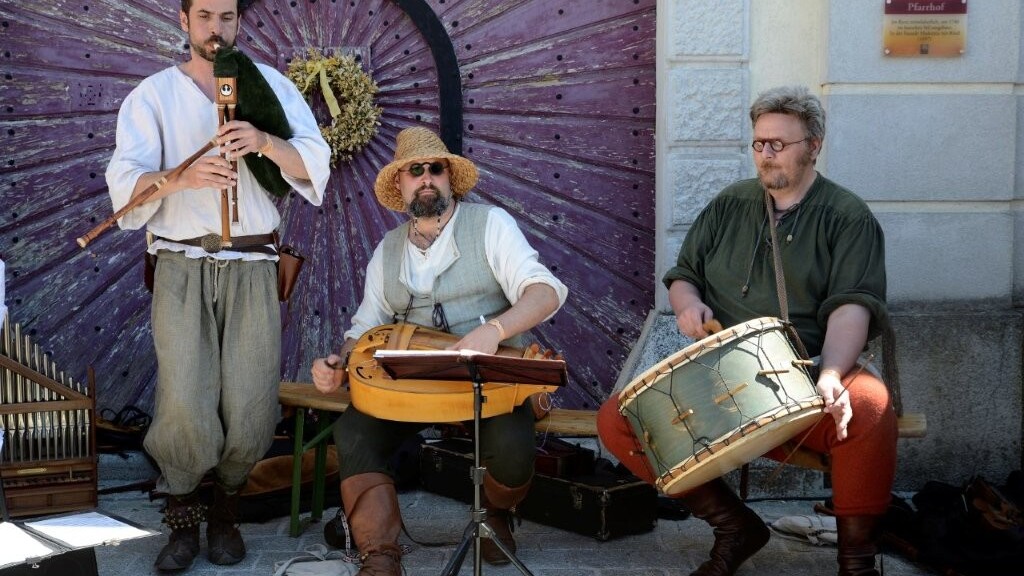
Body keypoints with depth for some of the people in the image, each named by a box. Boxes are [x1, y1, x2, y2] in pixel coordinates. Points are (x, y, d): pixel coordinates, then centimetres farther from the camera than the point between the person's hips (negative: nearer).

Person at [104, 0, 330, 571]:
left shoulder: (271, 85, 13)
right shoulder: (153, 95, 10)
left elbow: (315, 165, 2)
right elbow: (126, 182, -3)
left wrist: (265, 142, -17)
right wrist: (182, 176, -23)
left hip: (252, 265, 1)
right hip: (182, 266, -1)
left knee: (251, 404, -6)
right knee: (185, 401, -13)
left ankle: (226, 513, 15)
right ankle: (182, 518, 7)